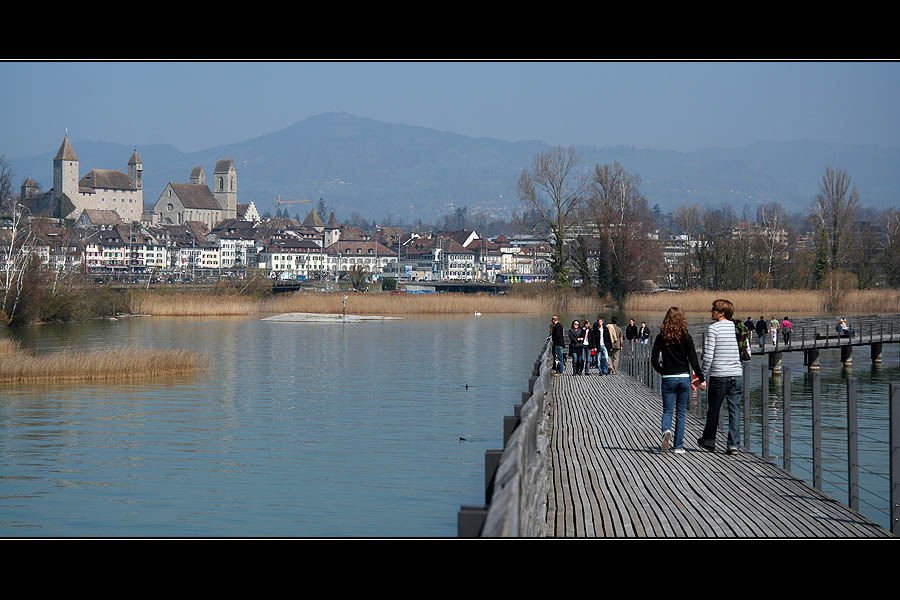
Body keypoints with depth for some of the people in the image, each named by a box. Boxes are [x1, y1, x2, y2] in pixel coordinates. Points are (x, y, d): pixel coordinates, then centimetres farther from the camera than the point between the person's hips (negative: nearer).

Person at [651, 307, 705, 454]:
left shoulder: (661, 337, -3)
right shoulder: (686, 337, -5)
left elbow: (654, 360, -3)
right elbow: (693, 361, -6)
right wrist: (701, 379, 2)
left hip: (668, 378, 0)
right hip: (684, 378, 0)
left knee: (667, 410, 7)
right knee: (680, 412, 9)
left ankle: (666, 431, -25)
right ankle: (678, 446, 9)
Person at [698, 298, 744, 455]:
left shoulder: (714, 328, -8)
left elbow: (708, 355, -12)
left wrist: (702, 375, -5)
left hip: (719, 375, -4)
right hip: (737, 374, 4)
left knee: (714, 409, 11)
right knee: (735, 410, 4)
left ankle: (709, 440, 25)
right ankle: (733, 444, -1)